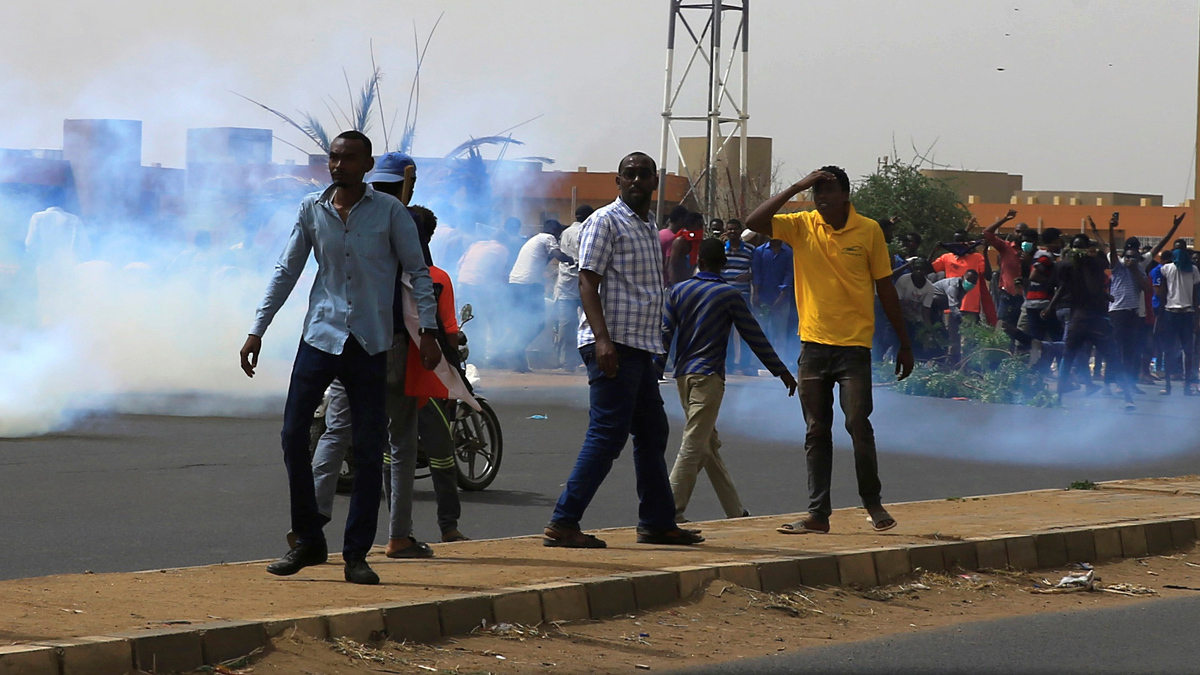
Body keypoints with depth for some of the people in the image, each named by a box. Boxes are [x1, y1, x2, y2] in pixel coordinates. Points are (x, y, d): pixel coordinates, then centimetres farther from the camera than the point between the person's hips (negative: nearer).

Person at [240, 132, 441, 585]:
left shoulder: (390, 212, 0)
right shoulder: (312, 210, 5)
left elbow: (418, 271, 4)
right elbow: (286, 272, 11)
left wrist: (428, 331, -5)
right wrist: (257, 331, 8)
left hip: (371, 343, -2)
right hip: (321, 336, 2)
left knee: (369, 449, -1)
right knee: (293, 434, -6)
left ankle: (356, 554, 6)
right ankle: (308, 540, 7)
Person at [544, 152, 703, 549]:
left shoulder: (649, 227, 21)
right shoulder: (606, 221, -6)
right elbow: (587, 282, -14)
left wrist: (656, 345, 24)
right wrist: (603, 339, -24)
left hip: (640, 347, 10)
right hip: (612, 346, -10)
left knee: (652, 434, 13)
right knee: (608, 434, -12)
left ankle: (657, 523, 21)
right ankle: (563, 523, -12)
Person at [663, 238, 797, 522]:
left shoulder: (679, 291, 7)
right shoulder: (730, 295, -2)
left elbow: (664, 334, 3)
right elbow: (754, 336, 0)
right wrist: (782, 371, 8)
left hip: (683, 375, 5)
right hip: (708, 375, -5)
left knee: (710, 445, 11)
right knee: (694, 445, -8)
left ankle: (735, 511, 16)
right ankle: (672, 510, -16)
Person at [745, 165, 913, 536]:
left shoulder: (869, 231, -1)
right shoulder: (801, 226, 3)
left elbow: (886, 289, 4)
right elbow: (754, 223, -12)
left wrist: (904, 344, 6)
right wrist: (797, 187, -14)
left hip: (854, 344, -2)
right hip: (813, 343, 3)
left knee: (858, 425, -8)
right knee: (816, 432, 5)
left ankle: (873, 502, 11)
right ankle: (817, 513, 9)